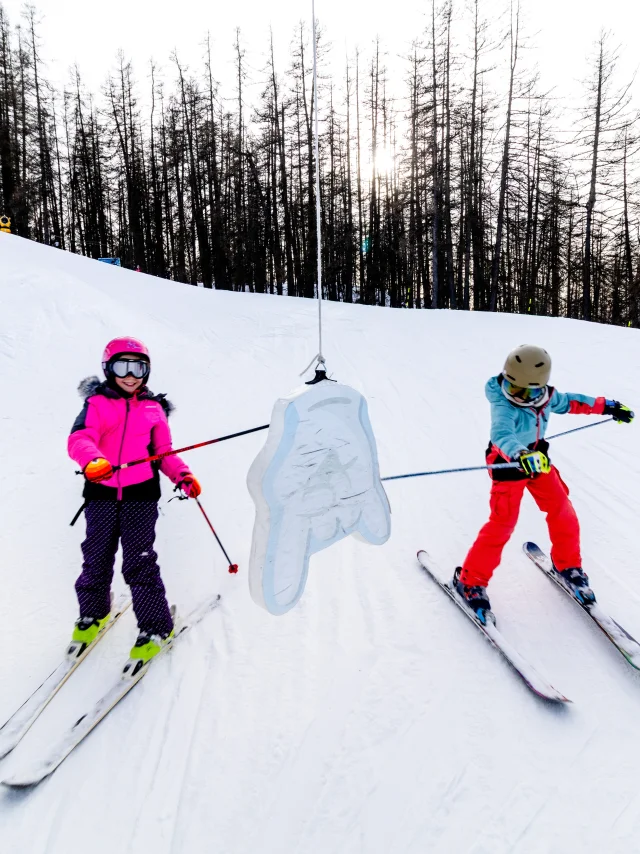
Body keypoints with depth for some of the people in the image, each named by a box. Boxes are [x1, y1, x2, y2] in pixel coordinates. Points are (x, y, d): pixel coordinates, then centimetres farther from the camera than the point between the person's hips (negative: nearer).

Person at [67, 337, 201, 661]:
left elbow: (164, 452, 12)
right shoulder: (98, 403, 2)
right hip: (101, 494, 1)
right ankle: (92, 614, 39)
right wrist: (92, 460, -37)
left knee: (139, 563, -4)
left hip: (141, 494, -1)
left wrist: (182, 475, -6)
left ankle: (156, 627, 12)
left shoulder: (154, 408, 8)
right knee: (96, 559, 13)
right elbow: (79, 438, -15)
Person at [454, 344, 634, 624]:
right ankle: (470, 581, 6)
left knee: (563, 514, 10)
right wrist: (521, 456, -68)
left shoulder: (547, 397, -11)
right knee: (502, 524, -8)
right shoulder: (504, 407, -31)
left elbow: (569, 402, 10)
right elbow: (502, 434, -49)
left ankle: (568, 566, 35)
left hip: (540, 462, 7)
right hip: (508, 465, -6)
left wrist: (608, 407, 16)